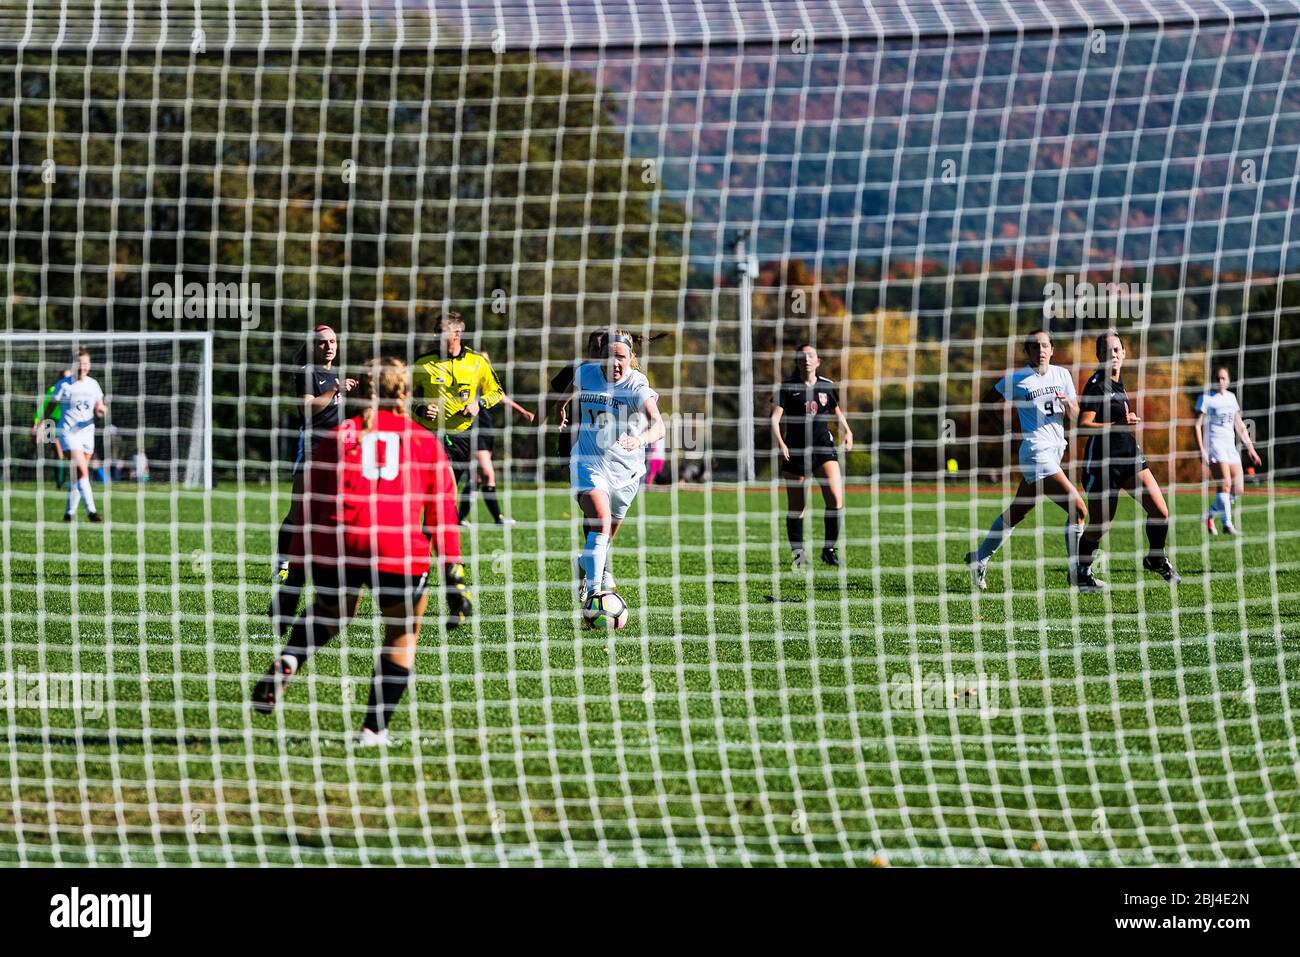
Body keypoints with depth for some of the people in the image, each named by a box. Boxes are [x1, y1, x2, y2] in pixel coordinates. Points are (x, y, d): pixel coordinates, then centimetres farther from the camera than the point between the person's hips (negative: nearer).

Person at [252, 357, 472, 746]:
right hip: (400, 553, -2)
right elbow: (443, 515, 12)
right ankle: (375, 727, 15)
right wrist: (454, 577, 14)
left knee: (330, 612, 31)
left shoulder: (337, 436, 17)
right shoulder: (426, 443, 17)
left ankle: (288, 661, 4)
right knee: (403, 634, 20)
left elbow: (309, 506, 15)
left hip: (337, 544, 2)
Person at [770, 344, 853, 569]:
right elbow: (775, 418, -11)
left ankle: (829, 549, -3)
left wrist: (846, 431, 8)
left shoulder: (827, 386, 7)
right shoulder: (787, 387, -4)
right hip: (794, 451, -2)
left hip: (823, 449, 2)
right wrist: (780, 442, -26)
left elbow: (836, 410, 24)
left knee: (836, 498, -16)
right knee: (795, 508, 4)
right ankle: (798, 552, 20)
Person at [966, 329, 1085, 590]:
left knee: (1015, 513, 17)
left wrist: (1069, 404, -12)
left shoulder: (1062, 375, 8)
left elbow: (1075, 416, 10)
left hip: (1056, 451, 7)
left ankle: (979, 559, 32)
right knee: (1079, 510, -15)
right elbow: (987, 402, 8)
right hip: (1036, 453, -7)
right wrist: (1004, 429, -1)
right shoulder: (1015, 379, -6)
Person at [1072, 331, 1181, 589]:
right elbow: (1083, 425, -24)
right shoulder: (1098, 385, -14)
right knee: (1098, 526, 0)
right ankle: (1081, 573, 21)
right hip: (1103, 461, -7)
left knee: (1160, 512, -2)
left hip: (1129, 456, 7)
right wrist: (1118, 425, -33)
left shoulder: (1117, 384, 12)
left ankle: (1156, 558, 21)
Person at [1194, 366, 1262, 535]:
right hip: (1214, 443, -6)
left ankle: (1210, 514, 17)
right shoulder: (1206, 397, -1)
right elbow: (1197, 425, -5)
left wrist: (1250, 448, 19)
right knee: (1225, 484, -20)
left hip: (1230, 445, 6)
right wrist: (1201, 450, -13)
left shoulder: (1231, 397, 16)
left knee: (1237, 489, -1)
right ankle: (1227, 524, -19)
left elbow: (1239, 426, 22)